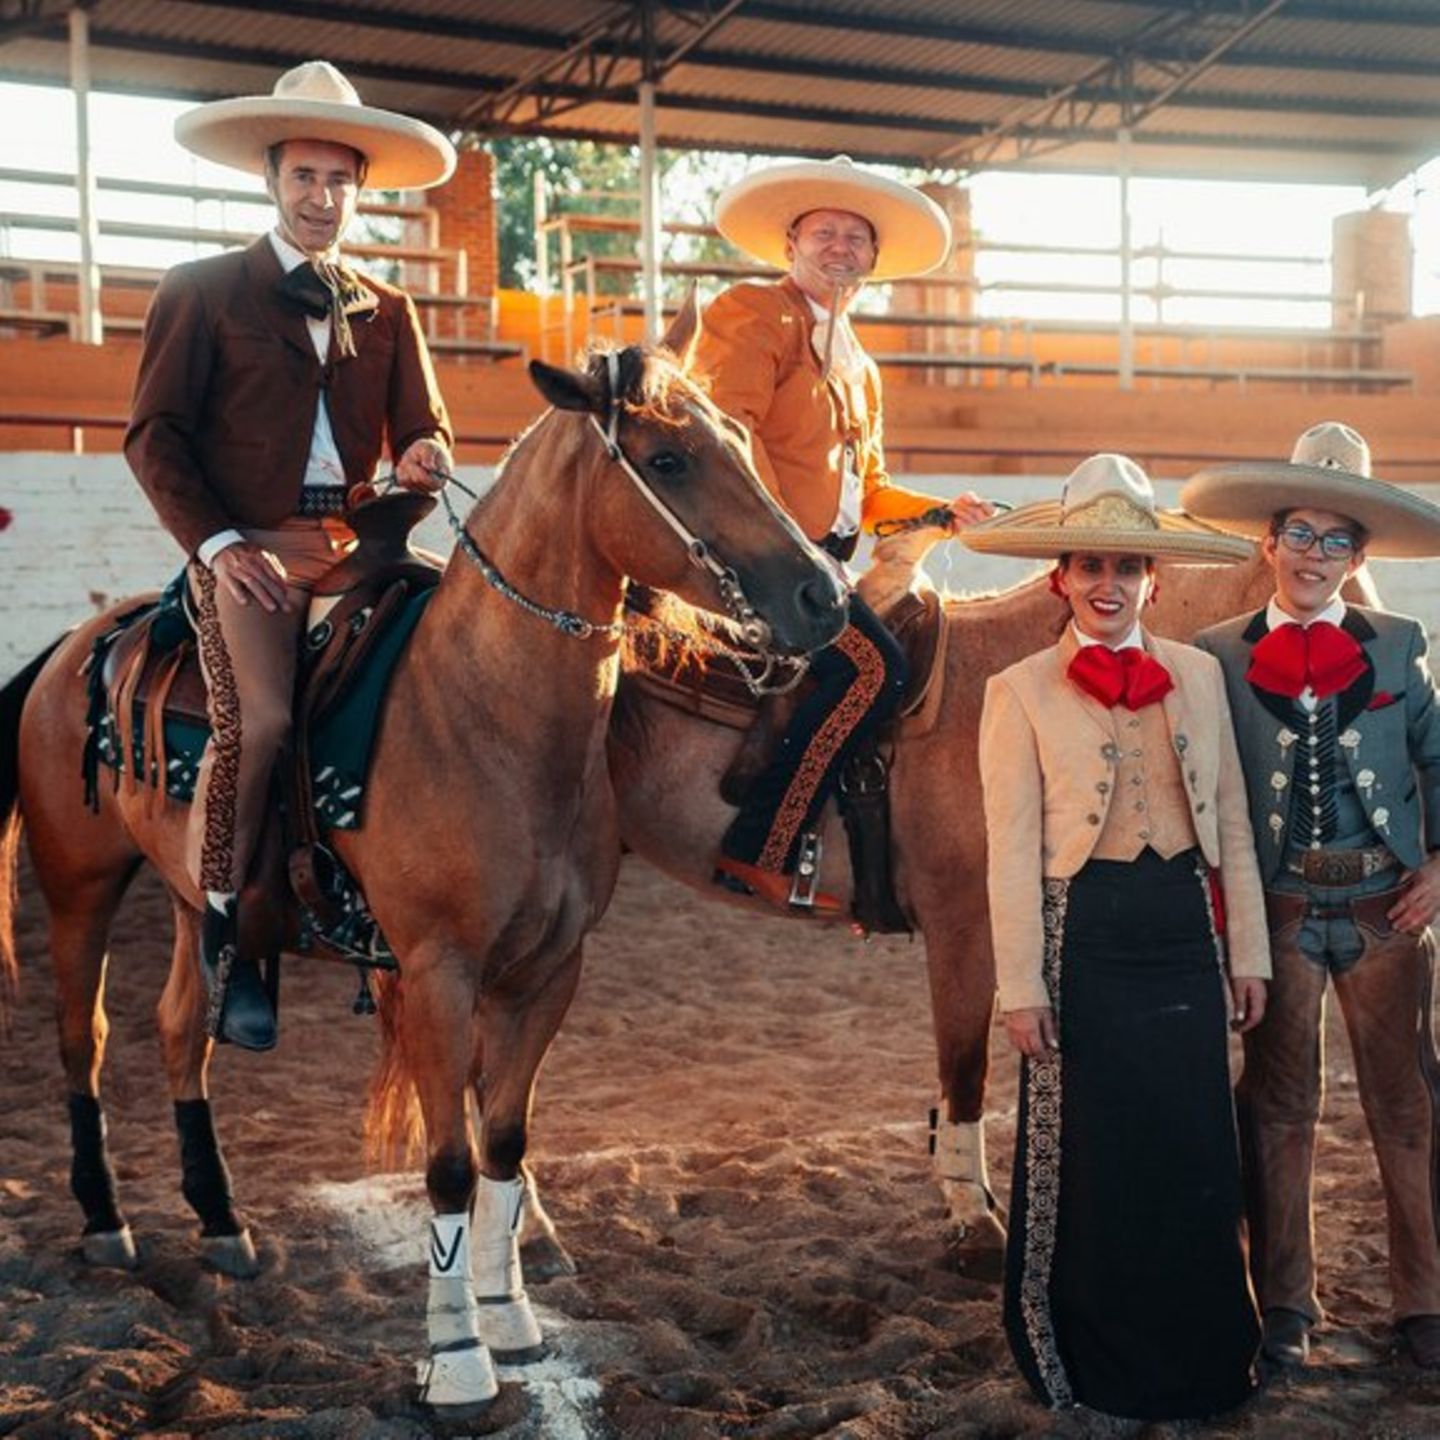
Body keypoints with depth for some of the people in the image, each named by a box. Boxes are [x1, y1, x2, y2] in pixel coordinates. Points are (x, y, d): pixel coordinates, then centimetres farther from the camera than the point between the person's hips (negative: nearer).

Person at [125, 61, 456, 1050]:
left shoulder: (388, 311, 19)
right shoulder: (203, 292, 8)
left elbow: (424, 432, 15)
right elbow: (154, 434, 2)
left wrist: (424, 461, -11)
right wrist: (218, 543, -11)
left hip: (357, 548, 4)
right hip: (249, 549, -4)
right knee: (259, 718, -24)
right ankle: (222, 933, -10)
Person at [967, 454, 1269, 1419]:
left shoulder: (1199, 676, 7)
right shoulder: (1020, 693, -3)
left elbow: (1233, 828, 9)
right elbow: (1012, 853, -6)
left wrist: (1247, 953, 6)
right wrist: (1022, 986, -8)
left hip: (1184, 931, 3)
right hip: (1084, 936, -3)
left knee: (1195, 1151, 9)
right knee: (1088, 1154, 7)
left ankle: (1197, 1358, 27)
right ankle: (1100, 1365, 25)